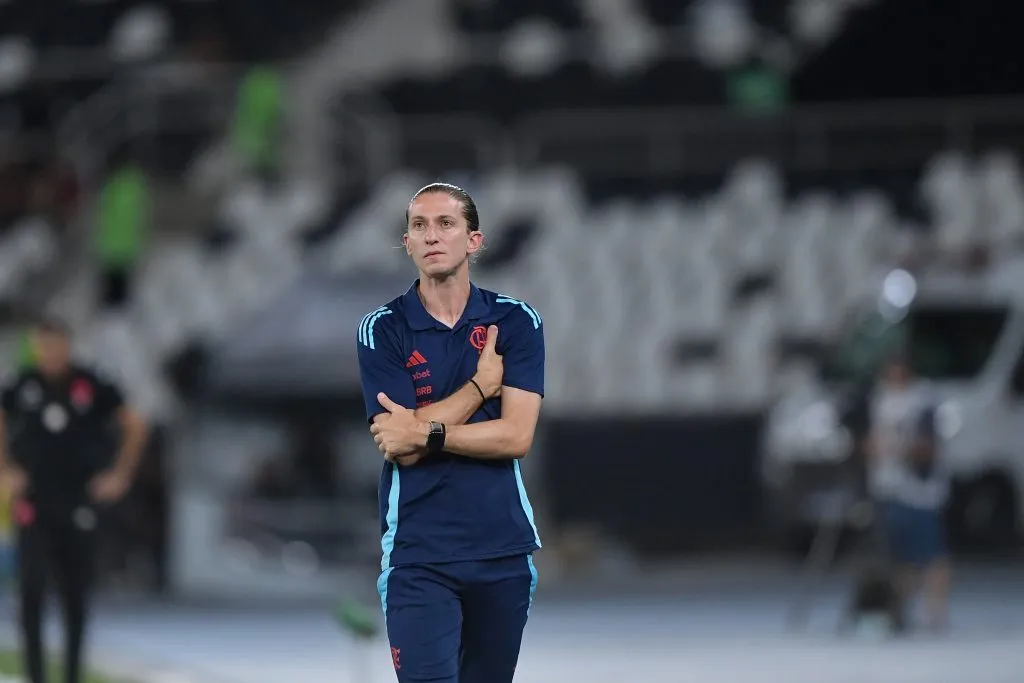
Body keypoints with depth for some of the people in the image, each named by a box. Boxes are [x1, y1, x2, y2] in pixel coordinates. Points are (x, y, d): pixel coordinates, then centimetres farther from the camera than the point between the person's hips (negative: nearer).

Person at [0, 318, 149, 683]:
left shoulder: (93, 387, -3)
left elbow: (134, 426, 8)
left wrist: (120, 475, 4)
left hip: (80, 503, 0)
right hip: (34, 505, 0)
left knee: (76, 593, 6)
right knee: (31, 585, -13)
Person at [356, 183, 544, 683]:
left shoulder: (516, 322, 3)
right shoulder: (382, 330, 0)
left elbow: (516, 436, -8)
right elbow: (401, 447, -11)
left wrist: (426, 433, -14)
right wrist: (482, 383, -7)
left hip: (503, 547, 2)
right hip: (417, 554, -2)